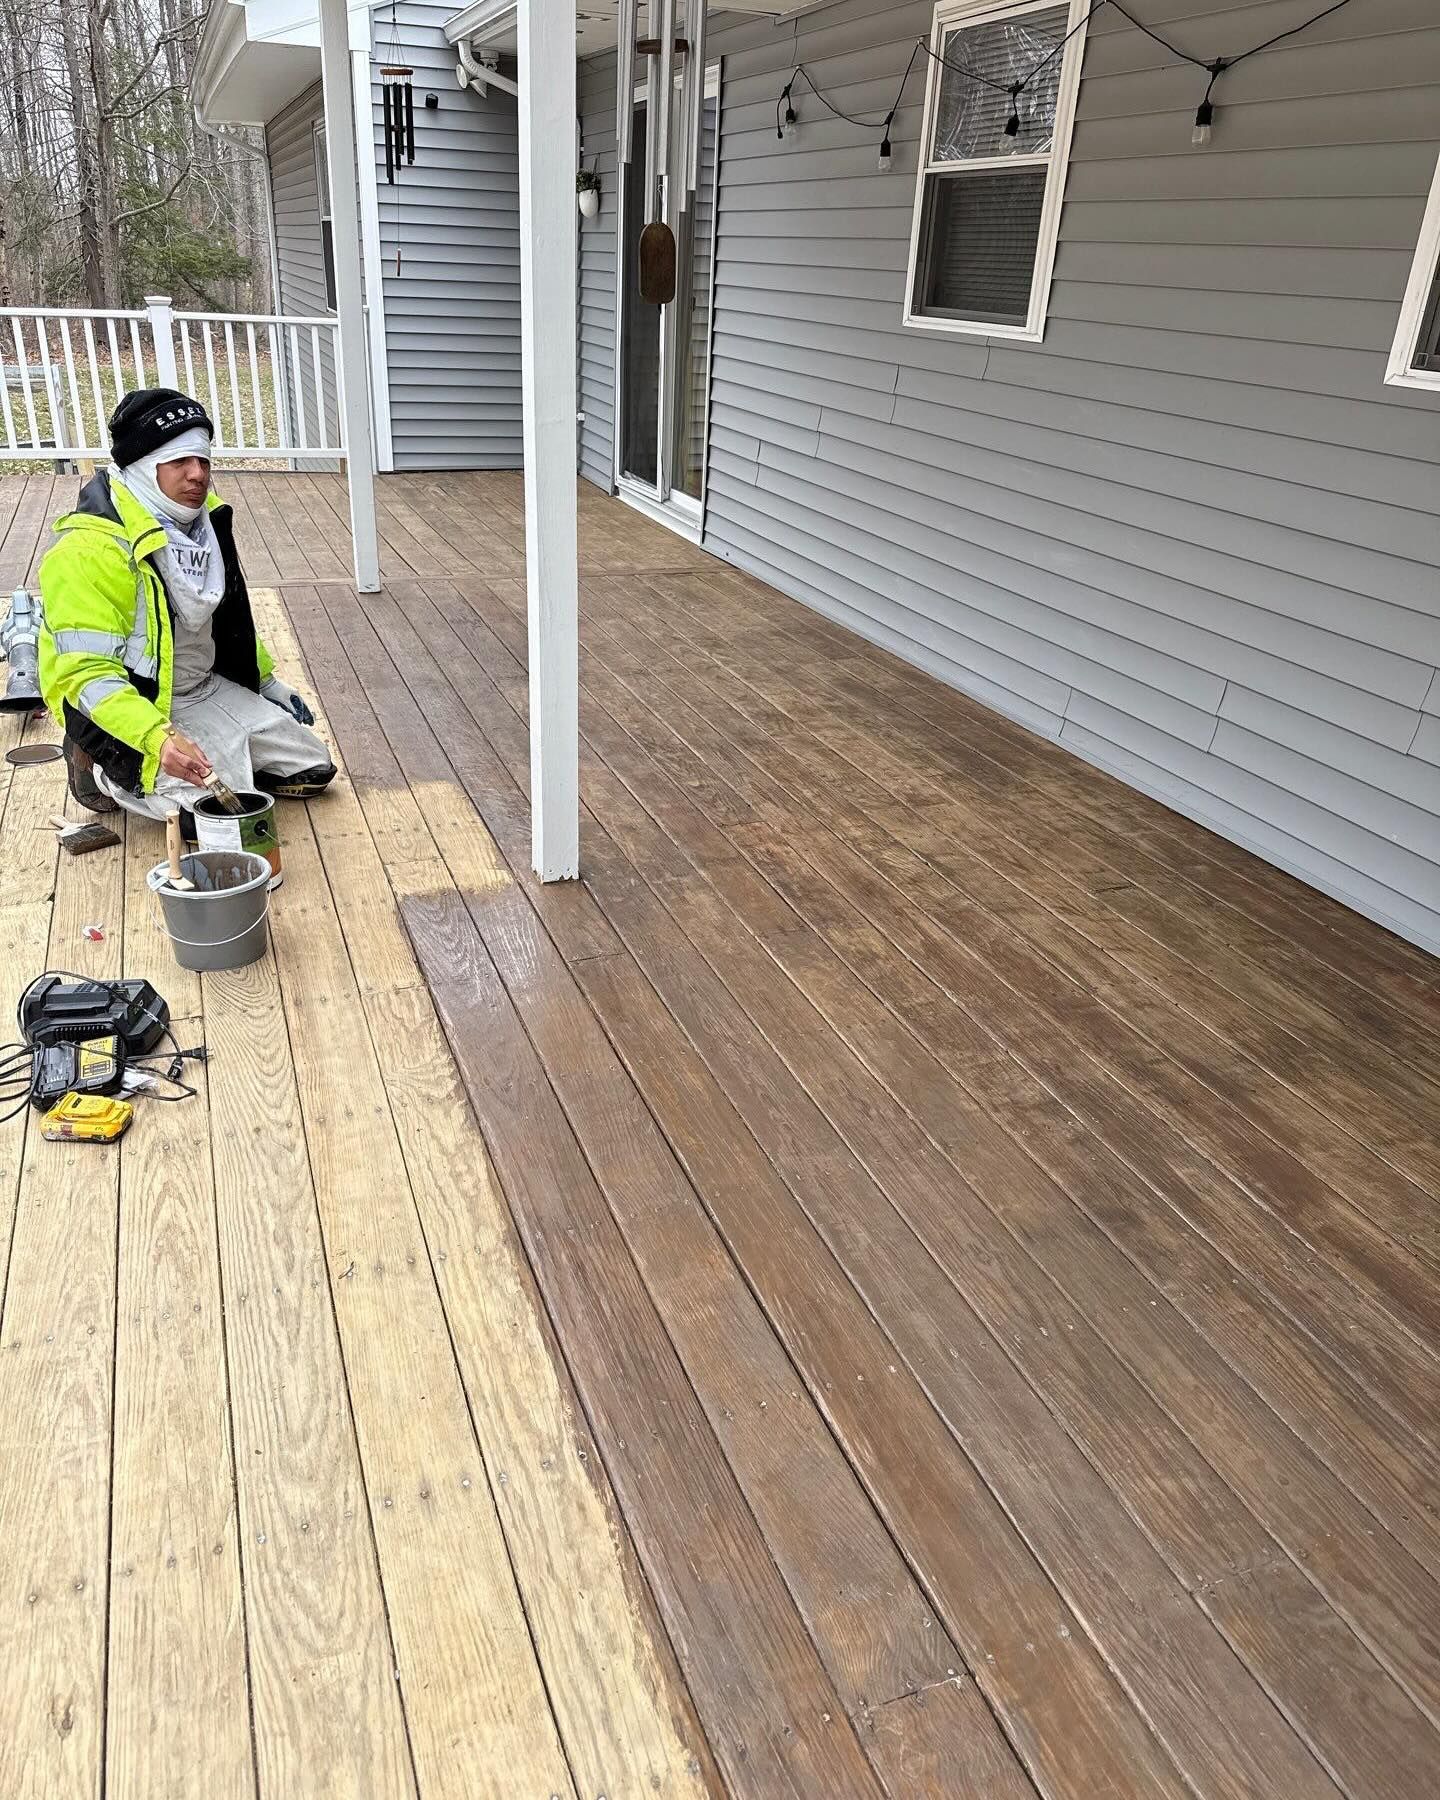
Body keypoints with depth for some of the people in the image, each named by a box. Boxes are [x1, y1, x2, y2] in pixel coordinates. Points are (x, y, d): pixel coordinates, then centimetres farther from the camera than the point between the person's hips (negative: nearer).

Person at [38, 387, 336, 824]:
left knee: (313, 769, 5)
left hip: (209, 689, 8)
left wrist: (271, 685, 21)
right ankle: (107, 771, 1)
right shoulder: (90, 548, -24)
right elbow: (89, 675, -28)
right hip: (130, 707, -8)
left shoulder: (203, 521, 2)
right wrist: (158, 738, -42)